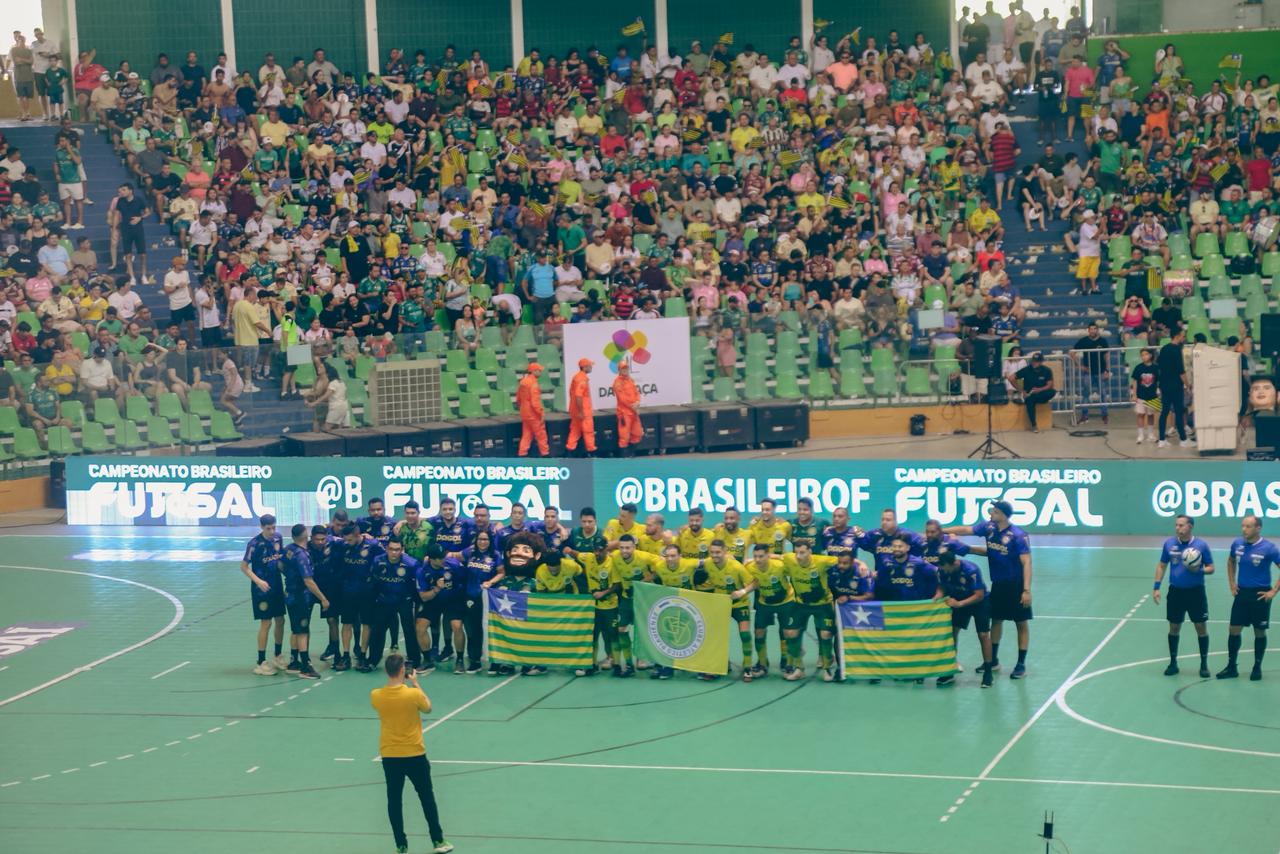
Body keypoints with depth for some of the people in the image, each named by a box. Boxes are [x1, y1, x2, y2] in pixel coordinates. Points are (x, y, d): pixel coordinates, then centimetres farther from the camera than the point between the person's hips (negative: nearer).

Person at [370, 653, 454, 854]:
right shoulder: (413, 694, -18)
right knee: (427, 798, 14)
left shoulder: (375, 696, -10)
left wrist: (398, 682, 10)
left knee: (394, 800, 10)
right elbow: (428, 708, 3)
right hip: (414, 754, -2)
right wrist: (415, 684, 7)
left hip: (389, 756, 2)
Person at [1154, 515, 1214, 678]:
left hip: (1196, 592, -2)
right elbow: (1161, 565, 9)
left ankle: (1204, 664, 12)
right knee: (1174, 628, 8)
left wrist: (1199, 570, -21)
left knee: (1201, 628, 0)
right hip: (1175, 591, 2)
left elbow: (1211, 568, 0)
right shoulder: (1169, 543, 1)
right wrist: (1156, 587, 2)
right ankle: (1173, 662, 20)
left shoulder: (1201, 545, -6)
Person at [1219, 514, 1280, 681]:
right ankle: (1231, 667, 14)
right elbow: (1231, 561, 21)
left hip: (1260, 595, -4)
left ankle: (1257, 668, 18)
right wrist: (1232, 583, 12)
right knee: (1233, 630, 3)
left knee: (1259, 632, 5)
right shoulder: (1237, 543, 0)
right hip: (1241, 593, 4)